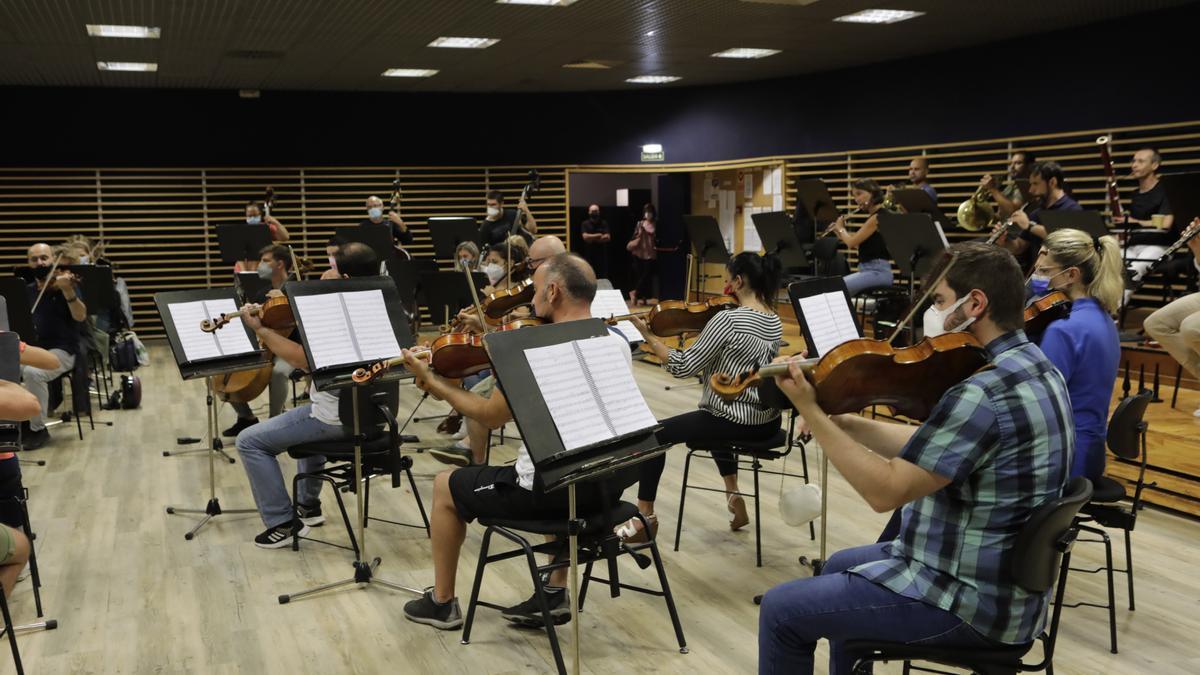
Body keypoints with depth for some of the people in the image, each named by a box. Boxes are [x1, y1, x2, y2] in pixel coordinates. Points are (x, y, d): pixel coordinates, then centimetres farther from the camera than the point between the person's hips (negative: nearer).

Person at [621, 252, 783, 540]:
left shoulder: (727, 319, -19)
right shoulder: (775, 321, 6)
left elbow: (684, 367, -17)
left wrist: (647, 335, -9)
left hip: (737, 422, -8)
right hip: (768, 421, 8)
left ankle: (645, 518, 15)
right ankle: (733, 497, 33)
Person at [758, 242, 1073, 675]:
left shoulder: (984, 393, -28)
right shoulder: (1033, 368, 5)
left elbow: (886, 490, -26)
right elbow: (925, 449, 8)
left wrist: (810, 412, -21)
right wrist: (838, 418, 0)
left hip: (974, 600, -10)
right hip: (1002, 580, 10)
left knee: (782, 609, -2)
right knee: (840, 566, 29)